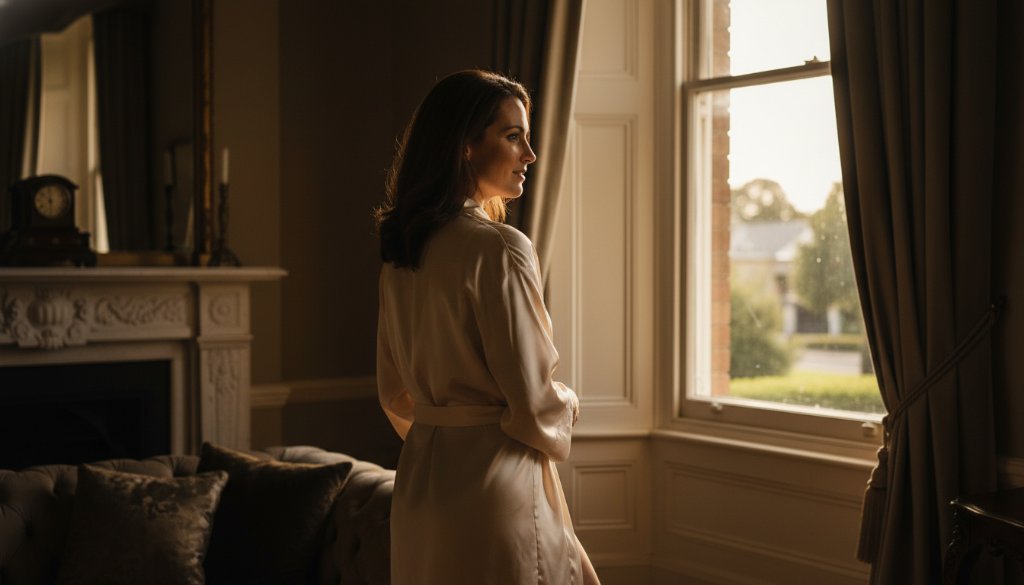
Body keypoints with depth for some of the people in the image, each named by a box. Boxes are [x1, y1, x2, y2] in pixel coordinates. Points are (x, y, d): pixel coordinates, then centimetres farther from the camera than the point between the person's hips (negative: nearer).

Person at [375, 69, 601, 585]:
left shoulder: (400, 251, 7)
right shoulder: (499, 249, -18)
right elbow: (534, 403, -18)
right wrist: (568, 405, 3)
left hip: (420, 481, 8)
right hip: (495, 488, -8)